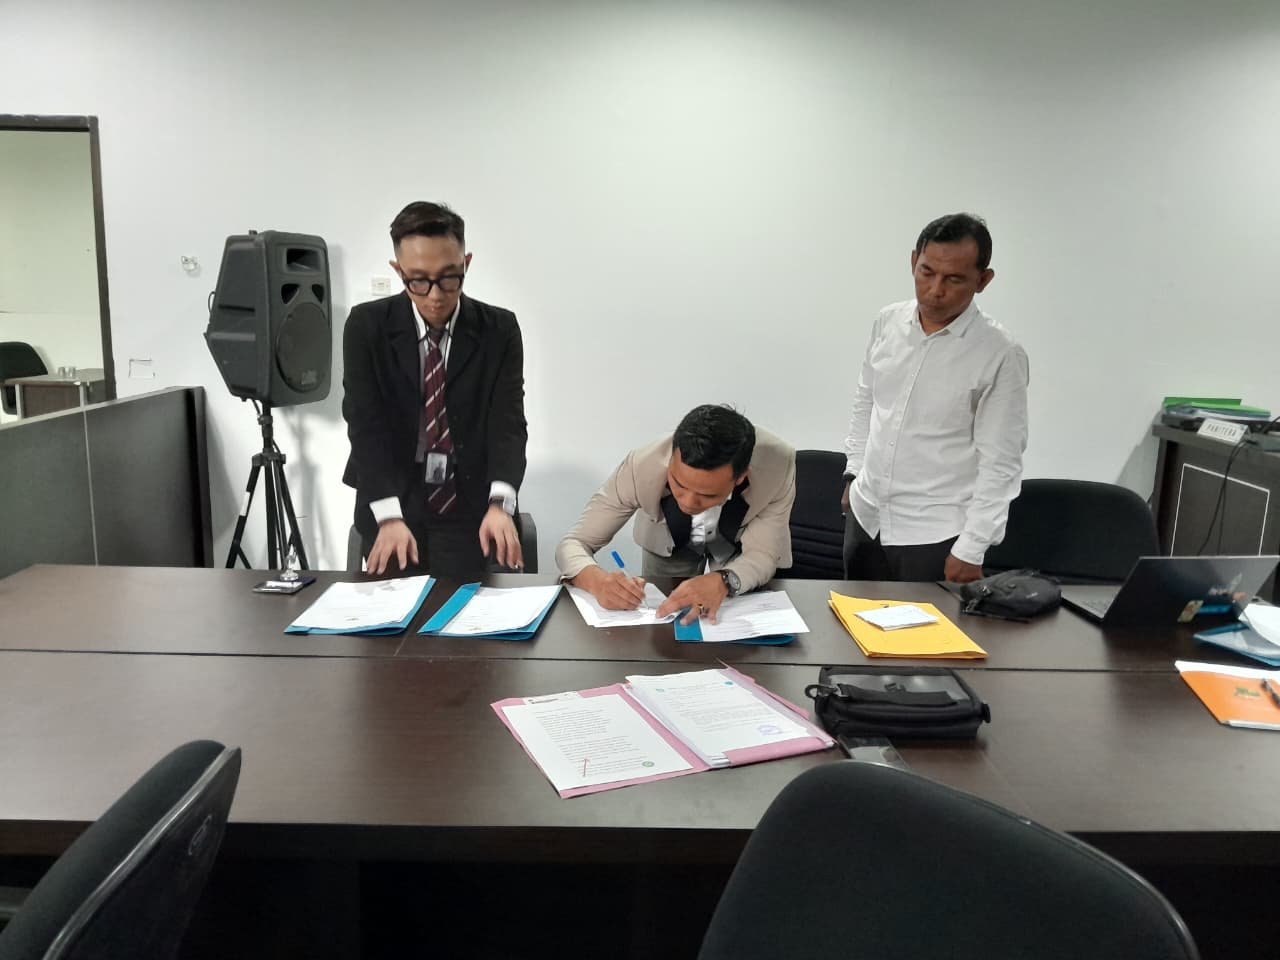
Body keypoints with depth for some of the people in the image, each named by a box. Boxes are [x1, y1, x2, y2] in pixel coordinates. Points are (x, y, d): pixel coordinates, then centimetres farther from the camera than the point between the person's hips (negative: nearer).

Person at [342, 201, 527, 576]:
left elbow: (508, 423, -12)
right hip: (390, 503, 0)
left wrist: (499, 505, -30)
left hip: (468, 507, 0)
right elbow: (366, 425, -12)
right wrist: (390, 516, -27)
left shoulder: (499, 329, -4)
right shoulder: (366, 325, -5)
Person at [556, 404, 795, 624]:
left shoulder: (777, 466, -39)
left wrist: (722, 581, -53)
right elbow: (573, 544, -30)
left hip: (740, 553, -1)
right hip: (670, 551, 1)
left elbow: (761, 556, -30)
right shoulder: (642, 467, -38)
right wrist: (597, 581, -53)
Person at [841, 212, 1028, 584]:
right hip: (865, 515, 5)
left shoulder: (1001, 355, -16)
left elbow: (1000, 464, -13)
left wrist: (971, 549, -12)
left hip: (934, 536, -5)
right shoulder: (888, 322, -1)